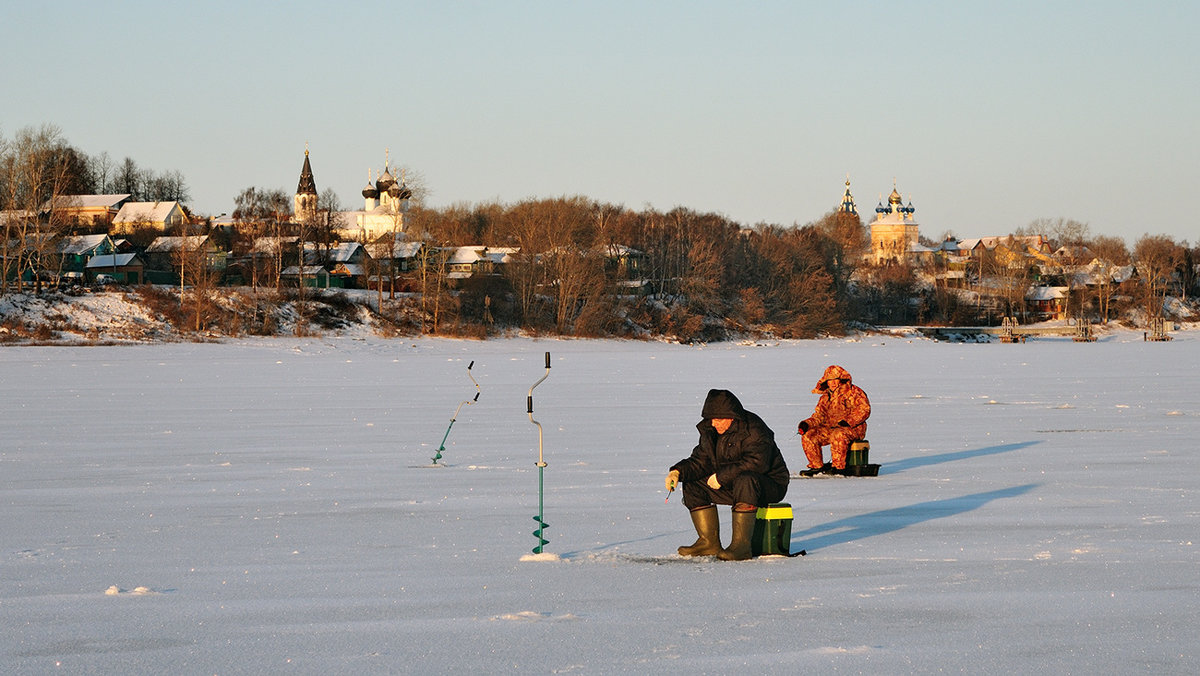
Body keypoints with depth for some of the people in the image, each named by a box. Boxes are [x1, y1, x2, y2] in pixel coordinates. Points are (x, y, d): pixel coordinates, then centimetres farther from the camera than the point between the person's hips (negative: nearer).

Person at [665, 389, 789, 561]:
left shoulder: (753, 429, -22)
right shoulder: (710, 431, 3)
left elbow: (757, 463, -33)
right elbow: (700, 461, 7)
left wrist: (721, 476, -29)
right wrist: (678, 472, -13)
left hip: (769, 484, -9)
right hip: (732, 485, 9)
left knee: (745, 481, -40)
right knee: (693, 484, 0)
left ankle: (741, 545, -38)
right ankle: (709, 543, -1)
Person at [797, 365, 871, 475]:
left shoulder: (853, 392, -3)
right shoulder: (825, 397, 17)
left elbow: (864, 409, -14)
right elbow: (819, 415, 13)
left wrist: (847, 422, -24)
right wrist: (807, 424, -8)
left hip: (853, 428, -7)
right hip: (830, 428, 7)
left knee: (837, 435, -40)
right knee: (808, 436, -11)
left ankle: (838, 466, -29)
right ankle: (817, 466, -4)